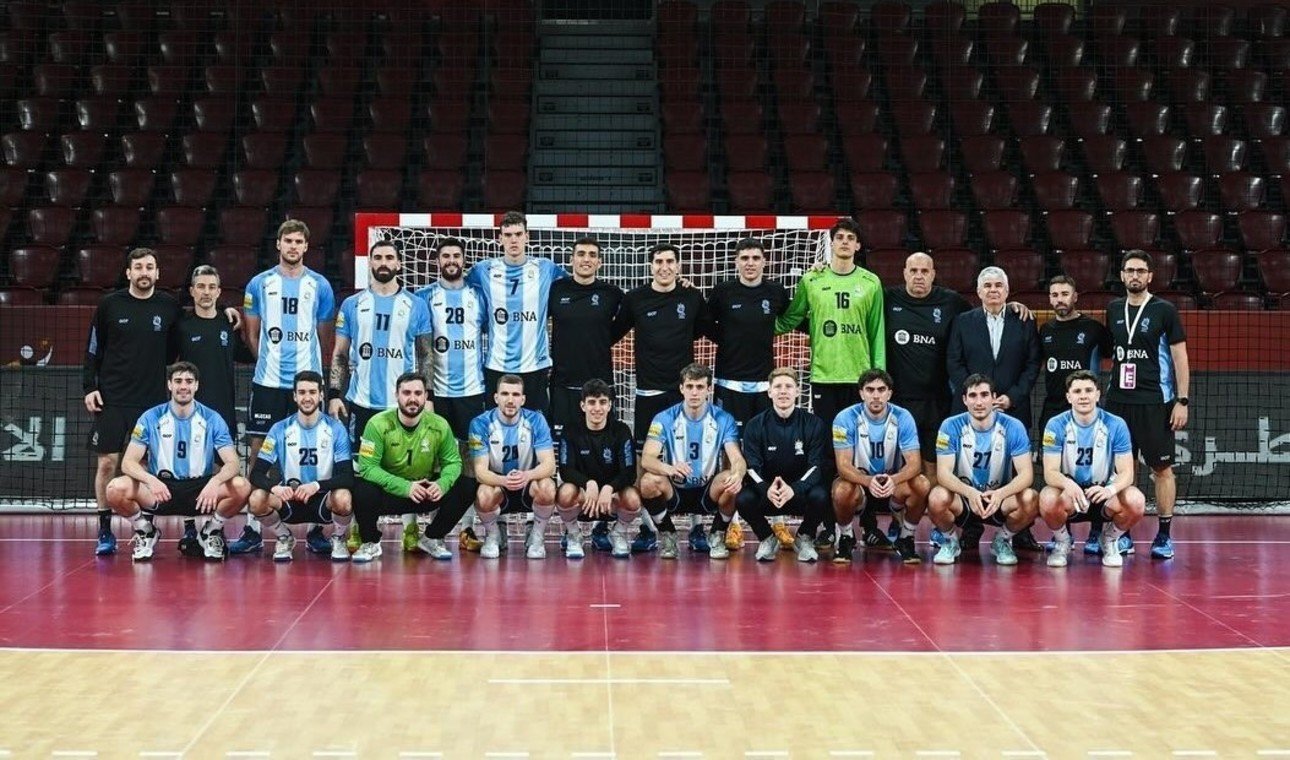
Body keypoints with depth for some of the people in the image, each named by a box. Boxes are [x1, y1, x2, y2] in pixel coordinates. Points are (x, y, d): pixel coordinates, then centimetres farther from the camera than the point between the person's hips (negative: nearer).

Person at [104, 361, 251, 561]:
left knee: (242, 487, -28)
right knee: (116, 488, -28)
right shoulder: (151, 418, -3)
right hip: (159, 489, 0)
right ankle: (145, 531, 4)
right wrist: (150, 480, -30)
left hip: (201, 491, 0)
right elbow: (128, 462, -7)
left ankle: (212, 532, 2)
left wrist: (215, 481, -32)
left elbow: (233, 462, -8)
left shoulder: (212, 419, -3)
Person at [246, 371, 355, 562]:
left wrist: (317, 485, -34)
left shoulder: (336, 429, -7)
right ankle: (284, 538, 4)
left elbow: (347, 477, -15)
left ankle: (338, 539, 0)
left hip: (324, 500, -1)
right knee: (257, 499, -28)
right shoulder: (280, 429, -3)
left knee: (343, 498, -35)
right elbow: (257, 473, -9)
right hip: (289, 499, 1)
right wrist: (275, 487, -32)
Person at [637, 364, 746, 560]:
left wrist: (737, 474, -44)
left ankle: (717, 537, -4)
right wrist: (669, 469, -44)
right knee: (649, 481, -31)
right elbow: (647, 459, -19)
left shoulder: (723, 420, -6)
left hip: (708, 492, 0)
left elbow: (737, 458, -17)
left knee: (730, 482, -31)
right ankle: (667, 536, -4)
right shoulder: (665, 419, -8)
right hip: (674, 491, 0)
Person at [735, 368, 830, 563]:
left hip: (801, 490, 0)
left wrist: (794, 489, -34)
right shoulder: (755, 425, -3)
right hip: (766, 490, 1)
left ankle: (804, 539, 0)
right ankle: (767, 538, 2)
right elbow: (751, 467, -10)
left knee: (820, 496, -33)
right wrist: (766, 489, -34)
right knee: (743, 499, -30)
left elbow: (817, 466, -13)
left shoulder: (814, 424, -5)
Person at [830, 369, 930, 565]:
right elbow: (844, 465, -19)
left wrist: (894, 479, -39)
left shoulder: (903, 418, -10)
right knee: (842, 490, -35)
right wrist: (868, 481, -41)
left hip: (894, 485, 2)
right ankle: (846, 538, -3)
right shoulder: (846, 419, -14)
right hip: (860, 482, -1)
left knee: (922, 484, -28)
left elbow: (914, 463, -16)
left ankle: (905, 538, -4)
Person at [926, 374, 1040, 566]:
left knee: (1030, 499, -29)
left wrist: (1000, 494, -36)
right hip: (963, 499, -1)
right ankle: (950, 541, 1)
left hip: (1000, 499, 1)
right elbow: (944, 472, -17)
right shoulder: (951, 427, -11)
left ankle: (1002, 540, 3)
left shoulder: (1013, 427, -10)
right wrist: (969, 492, -38)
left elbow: (1026, 473, -15)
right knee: (937, 498, -33)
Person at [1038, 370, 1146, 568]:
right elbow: (1050, 472, -14)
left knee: (1136, 501, -30)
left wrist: (1110, 489, -35)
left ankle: (1110, 540, 3)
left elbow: (1126, 472, -11)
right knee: (1048, 499, -35)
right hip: (1069, 492, -1)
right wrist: (1068, 484, -39)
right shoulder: (1056, 425, -9)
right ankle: (1062, 542, 0)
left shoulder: (1116, 425, -8)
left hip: (1104, 491, 1)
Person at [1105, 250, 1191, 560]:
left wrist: (1182, 401, -10)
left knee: (1162, 468, 1)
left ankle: (1164, 535, 8)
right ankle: (1123, 533, 15)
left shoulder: (1164, 310, -4)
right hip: (1118, 400, 4)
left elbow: (1180, 357, -4)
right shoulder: (1114, 310, 9)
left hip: (1155, 402, -4)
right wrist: (1103, 390, 12)